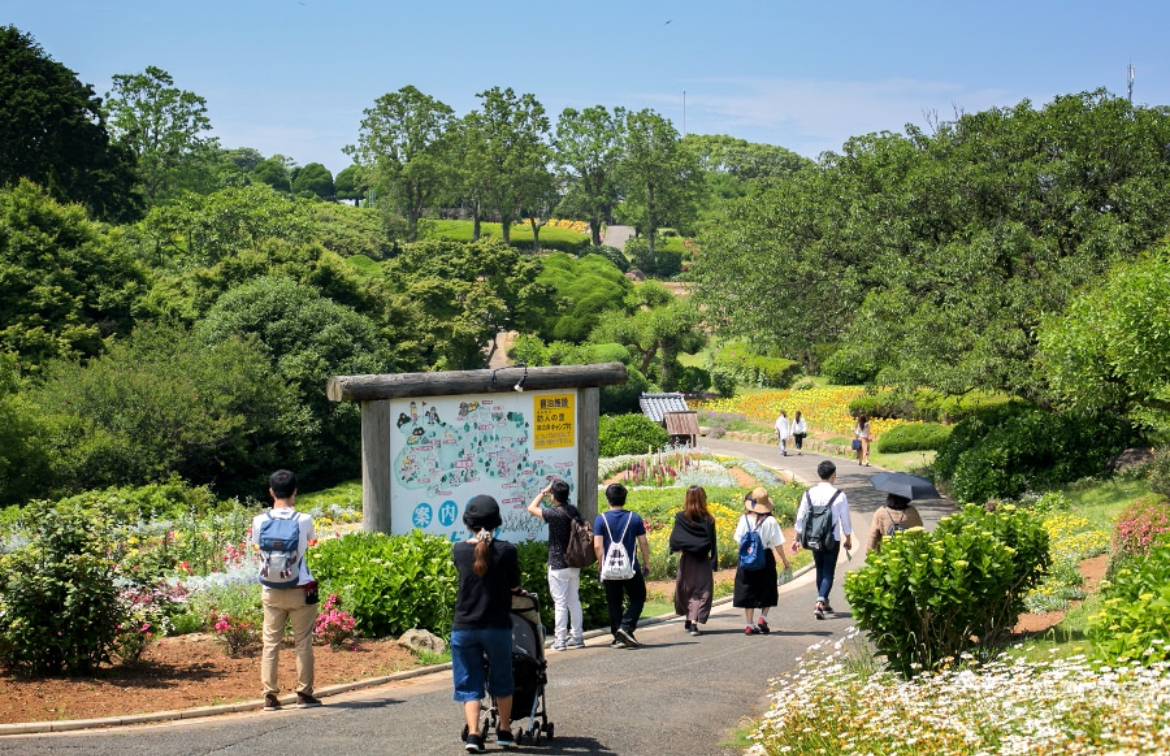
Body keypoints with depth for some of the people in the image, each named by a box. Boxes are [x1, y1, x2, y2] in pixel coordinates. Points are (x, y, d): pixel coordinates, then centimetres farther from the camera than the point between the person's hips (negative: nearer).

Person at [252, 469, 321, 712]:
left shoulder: (259, 522, -5)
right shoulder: (304, 520, -7)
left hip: (271, 592, 1)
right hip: (300, 590, -1)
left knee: (271, 642, 6)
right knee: (303, 642, 7)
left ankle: (270, 696, 4)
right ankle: (304, 693, 11)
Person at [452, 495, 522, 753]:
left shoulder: (459, 550, -2)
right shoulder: (506, 550, -8)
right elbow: (515, 586, 2)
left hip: (464, 627, 1)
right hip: (497, 626, -1)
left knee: (469, 683, 7)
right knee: (501, 680, 17)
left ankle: (473, 734, -6)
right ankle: (504, 731, 27)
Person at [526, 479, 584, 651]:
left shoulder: (554, 513, -18)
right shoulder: (574, 511, 2)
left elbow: (531, 508, -4)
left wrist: (543, 492, 4)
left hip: (558, 565, -7)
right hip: (574, 564, 7)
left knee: (560, 603, -3)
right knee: (574, 601, 14)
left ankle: (560, 640, -1)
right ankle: (577, 637, 19)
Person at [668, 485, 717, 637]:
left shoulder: (680, 518, -8)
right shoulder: (708, 520, -9)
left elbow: (674, 540, -10)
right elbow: (712, 543, -7)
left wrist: (680, 549, 6)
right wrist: (714, 561, -2)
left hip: (686, 560, 1)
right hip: (702, 562, -1)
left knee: (686, 590, 19)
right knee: (701, 591, 3)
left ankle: (689, 620, 28)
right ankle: (694, 622, -12)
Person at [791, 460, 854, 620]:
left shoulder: (809, 494, -3)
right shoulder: (839, 495, -11)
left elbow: (800, 516, 1)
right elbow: (845, 519, -3)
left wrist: (797, 538, 11)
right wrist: (848, 539, 12)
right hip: (832, 540, -3)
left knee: (820, 571, 19)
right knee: (828, 572, 2)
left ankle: (825, 604, 29)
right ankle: (820, 603, -16)